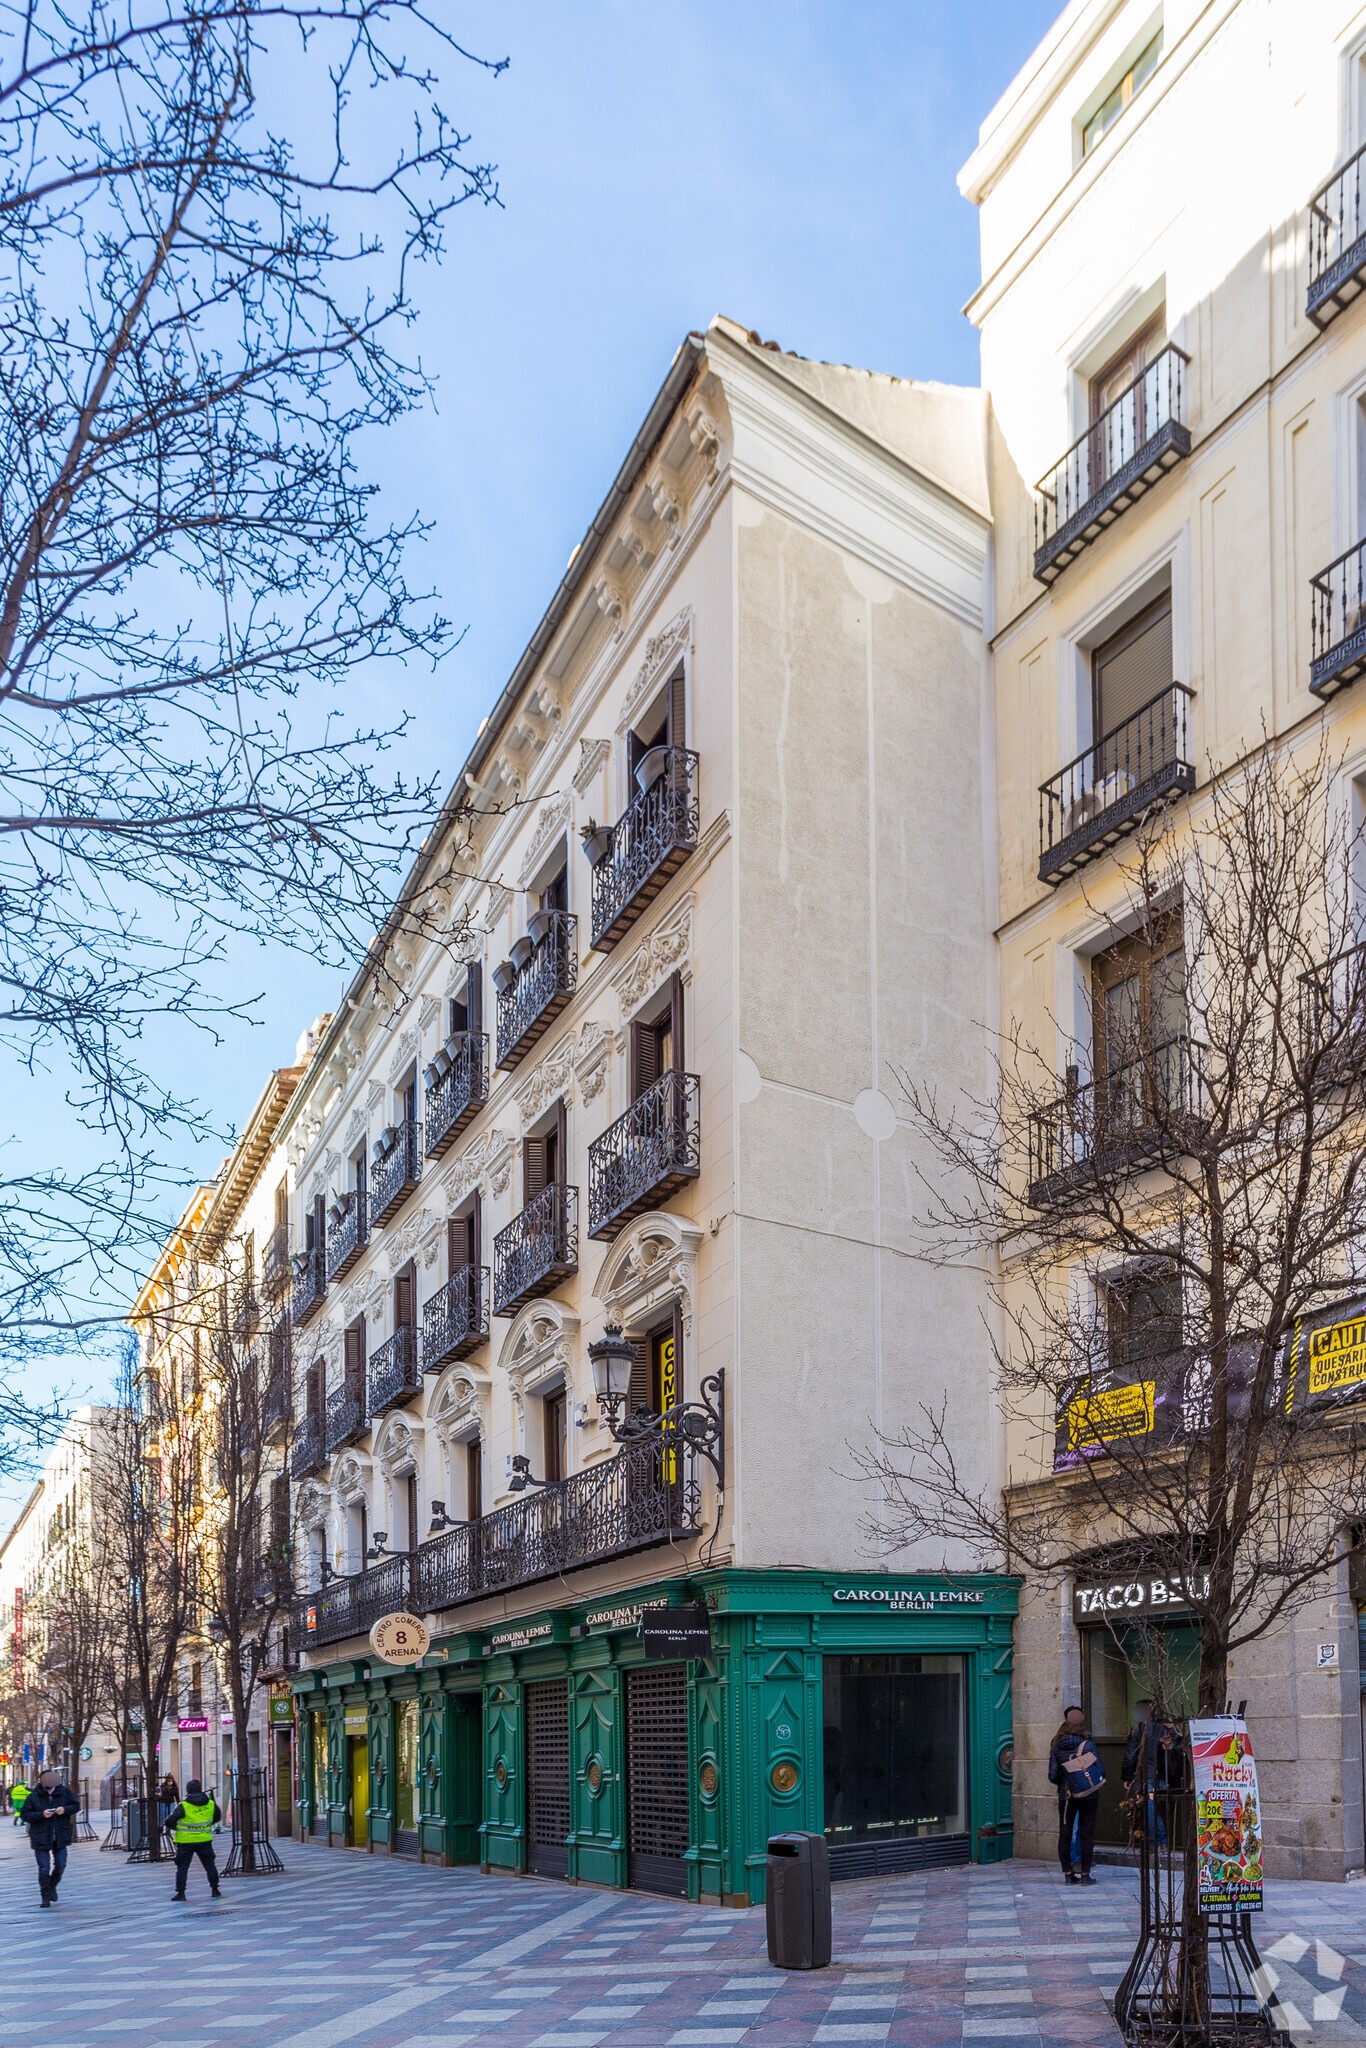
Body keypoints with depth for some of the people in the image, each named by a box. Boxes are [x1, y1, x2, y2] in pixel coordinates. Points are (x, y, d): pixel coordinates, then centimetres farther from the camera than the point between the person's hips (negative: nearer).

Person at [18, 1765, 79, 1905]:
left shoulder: (64, 1792, -1)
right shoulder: (33, 1796, -6)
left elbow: (76, 1805, 5)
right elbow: (26, 1815, -9)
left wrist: (65, 1809, -16)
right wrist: (41, 1815, -23)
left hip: (60, 1837, 2)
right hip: (41, 1838, -2)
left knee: (60, 1865, 8)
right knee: (44, 1868, -2)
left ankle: (52, 1886, 35)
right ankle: (45, 1897, 10)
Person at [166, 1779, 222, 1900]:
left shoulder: (183, 1806, -14)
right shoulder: (211, 1804, 0)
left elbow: (169, 1821, -16)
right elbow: (217, 1818, 16)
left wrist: (176, 1828, 4)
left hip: (186, 1841, -3)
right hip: (205, 1840, 3)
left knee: (182, 1867, 6)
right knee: (210, 1865, 16)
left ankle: (180, 1893, 4)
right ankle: (215, 1890, 20)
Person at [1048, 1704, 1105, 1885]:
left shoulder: (1057, 1748, -3)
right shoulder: (1088, 1745, -10)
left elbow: (1053, 1776, -4)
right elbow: (1099, 1771, -9)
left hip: (1066, 1797, 2)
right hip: (1088, 1796, -2)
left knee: (1065, 1834, 10)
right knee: (1086, 1834, 6)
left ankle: (1068, 1874, 11)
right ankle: (1085, 1874, 6)